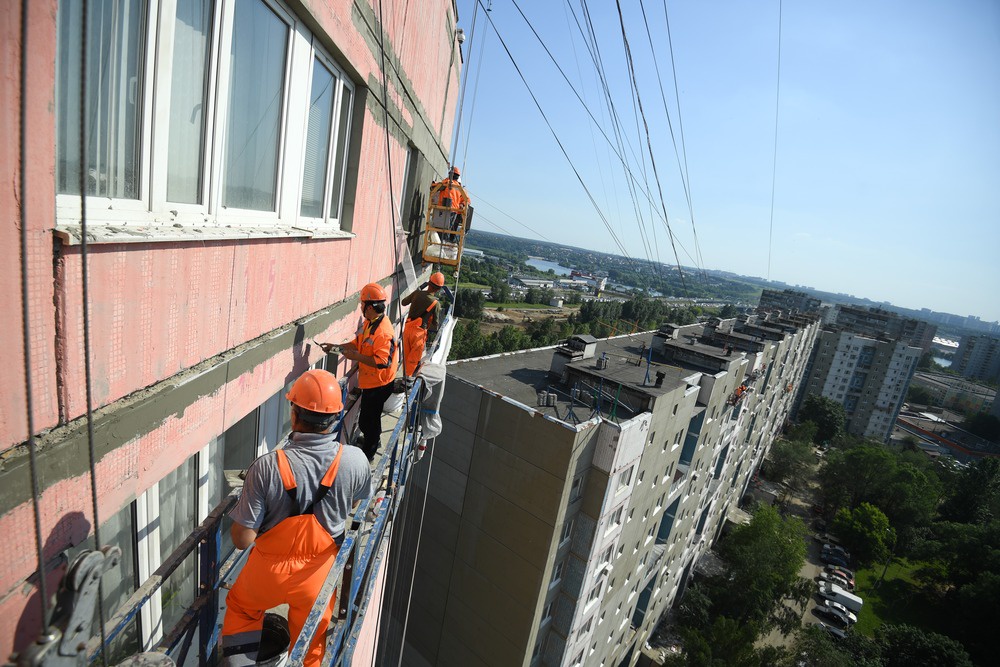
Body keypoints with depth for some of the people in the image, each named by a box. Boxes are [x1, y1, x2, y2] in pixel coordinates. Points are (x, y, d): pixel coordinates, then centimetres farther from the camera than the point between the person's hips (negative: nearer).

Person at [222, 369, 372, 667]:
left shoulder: (267, 467, -31)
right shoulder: (355, 460, -24)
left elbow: (242, 539, -22)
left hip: (271, 570, -2)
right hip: (319, 574, 2)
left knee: (241, 609, 34)